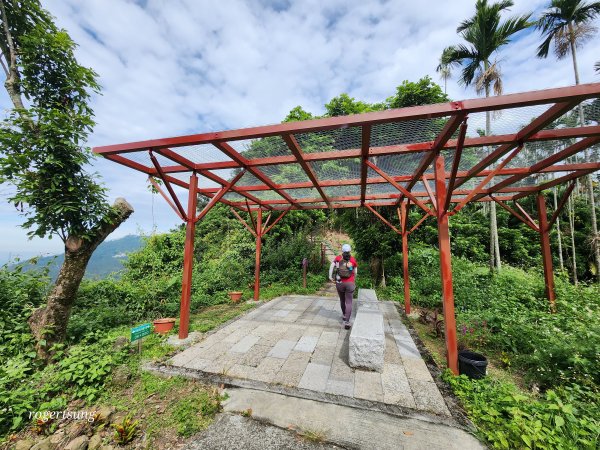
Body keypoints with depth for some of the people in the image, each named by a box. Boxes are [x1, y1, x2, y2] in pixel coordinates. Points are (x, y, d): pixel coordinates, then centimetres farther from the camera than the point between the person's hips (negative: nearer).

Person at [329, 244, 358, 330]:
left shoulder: (338, 258, 0)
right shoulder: (353, 259, -1)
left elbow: (332, 265, -14)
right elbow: (355, 272, 5)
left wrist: (330, 276, -10)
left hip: (339, 283, 2)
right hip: (350, 283, -2)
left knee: (342, 300, 21)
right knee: (349, 302, 2)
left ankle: (344, 315, 42)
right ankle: (347, 321, -7)